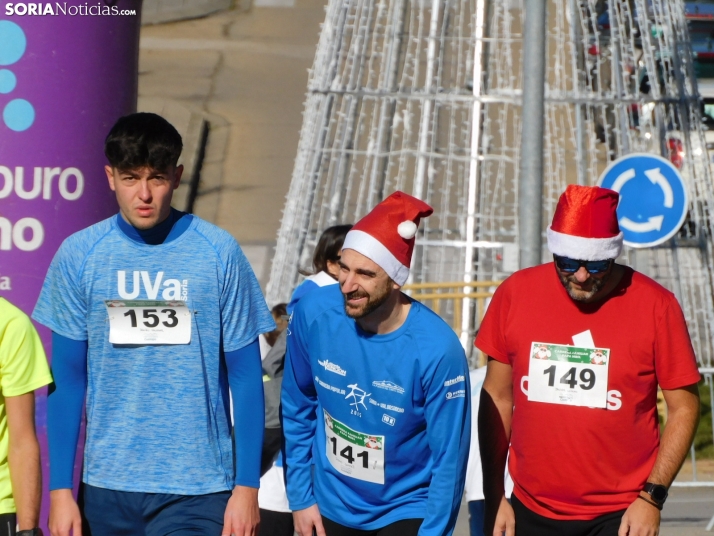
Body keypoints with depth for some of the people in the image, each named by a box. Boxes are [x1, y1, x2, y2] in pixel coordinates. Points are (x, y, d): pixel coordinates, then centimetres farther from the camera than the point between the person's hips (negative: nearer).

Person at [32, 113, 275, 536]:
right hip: (107, 485, 2)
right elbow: (68, 378, 5)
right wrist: (60, 488, 2)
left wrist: (247, 486, -3)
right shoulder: (79, 255, 0)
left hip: (198, 487, -2)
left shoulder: (219, 253, -4)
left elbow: (245, 374, 0)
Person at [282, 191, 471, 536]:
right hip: (330, 507, 4)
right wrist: (300, 496, 3)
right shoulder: (313, 314, -15)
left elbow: (449, 460, -16)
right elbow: (297, 410, 1)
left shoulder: (437, 350, -25)